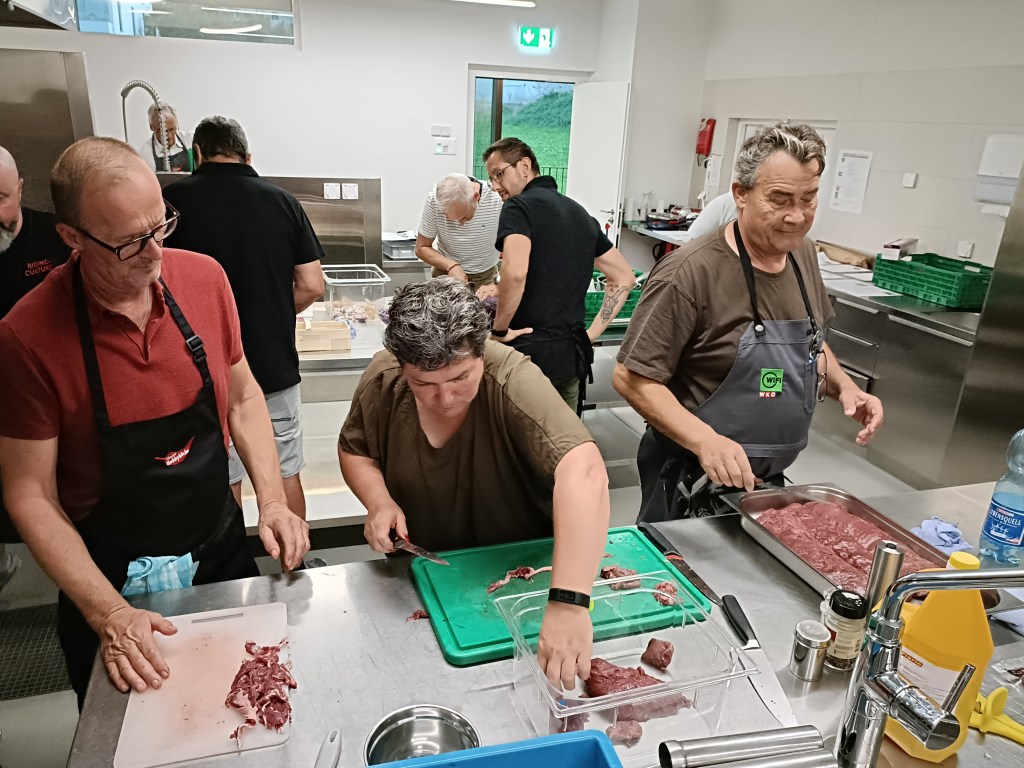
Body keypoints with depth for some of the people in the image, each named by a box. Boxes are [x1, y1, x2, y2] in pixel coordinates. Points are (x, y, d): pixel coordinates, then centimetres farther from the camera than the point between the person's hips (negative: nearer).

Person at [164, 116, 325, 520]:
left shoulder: (174, 198, -6)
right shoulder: (283, 201, -1)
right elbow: (311, 287, -1)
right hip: (276, 365, 2)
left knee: (221, 483, 12)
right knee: (286, 474, 15)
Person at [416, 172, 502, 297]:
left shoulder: (498, 198, -25)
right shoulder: (434, 199, -19)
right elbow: (422, 248, -7)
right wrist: (451, 265, -23)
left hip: (486, 278, -1)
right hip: (446, 275, 1)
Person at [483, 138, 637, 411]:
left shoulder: (518, 207, -8)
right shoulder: (582, 214, 14)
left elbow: (515, 273, -28)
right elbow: (624, 279, 16)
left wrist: (499, 330, -14)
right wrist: (591, 333, 11)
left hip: (529, 351, -7)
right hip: (572, 355, 7)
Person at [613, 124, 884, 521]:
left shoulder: (802, 253, 1)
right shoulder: (691, 271, -23)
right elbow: (632, 377, -22)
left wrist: (844, 386, 0)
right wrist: (705, 441, -32)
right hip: (695, 485, -7)